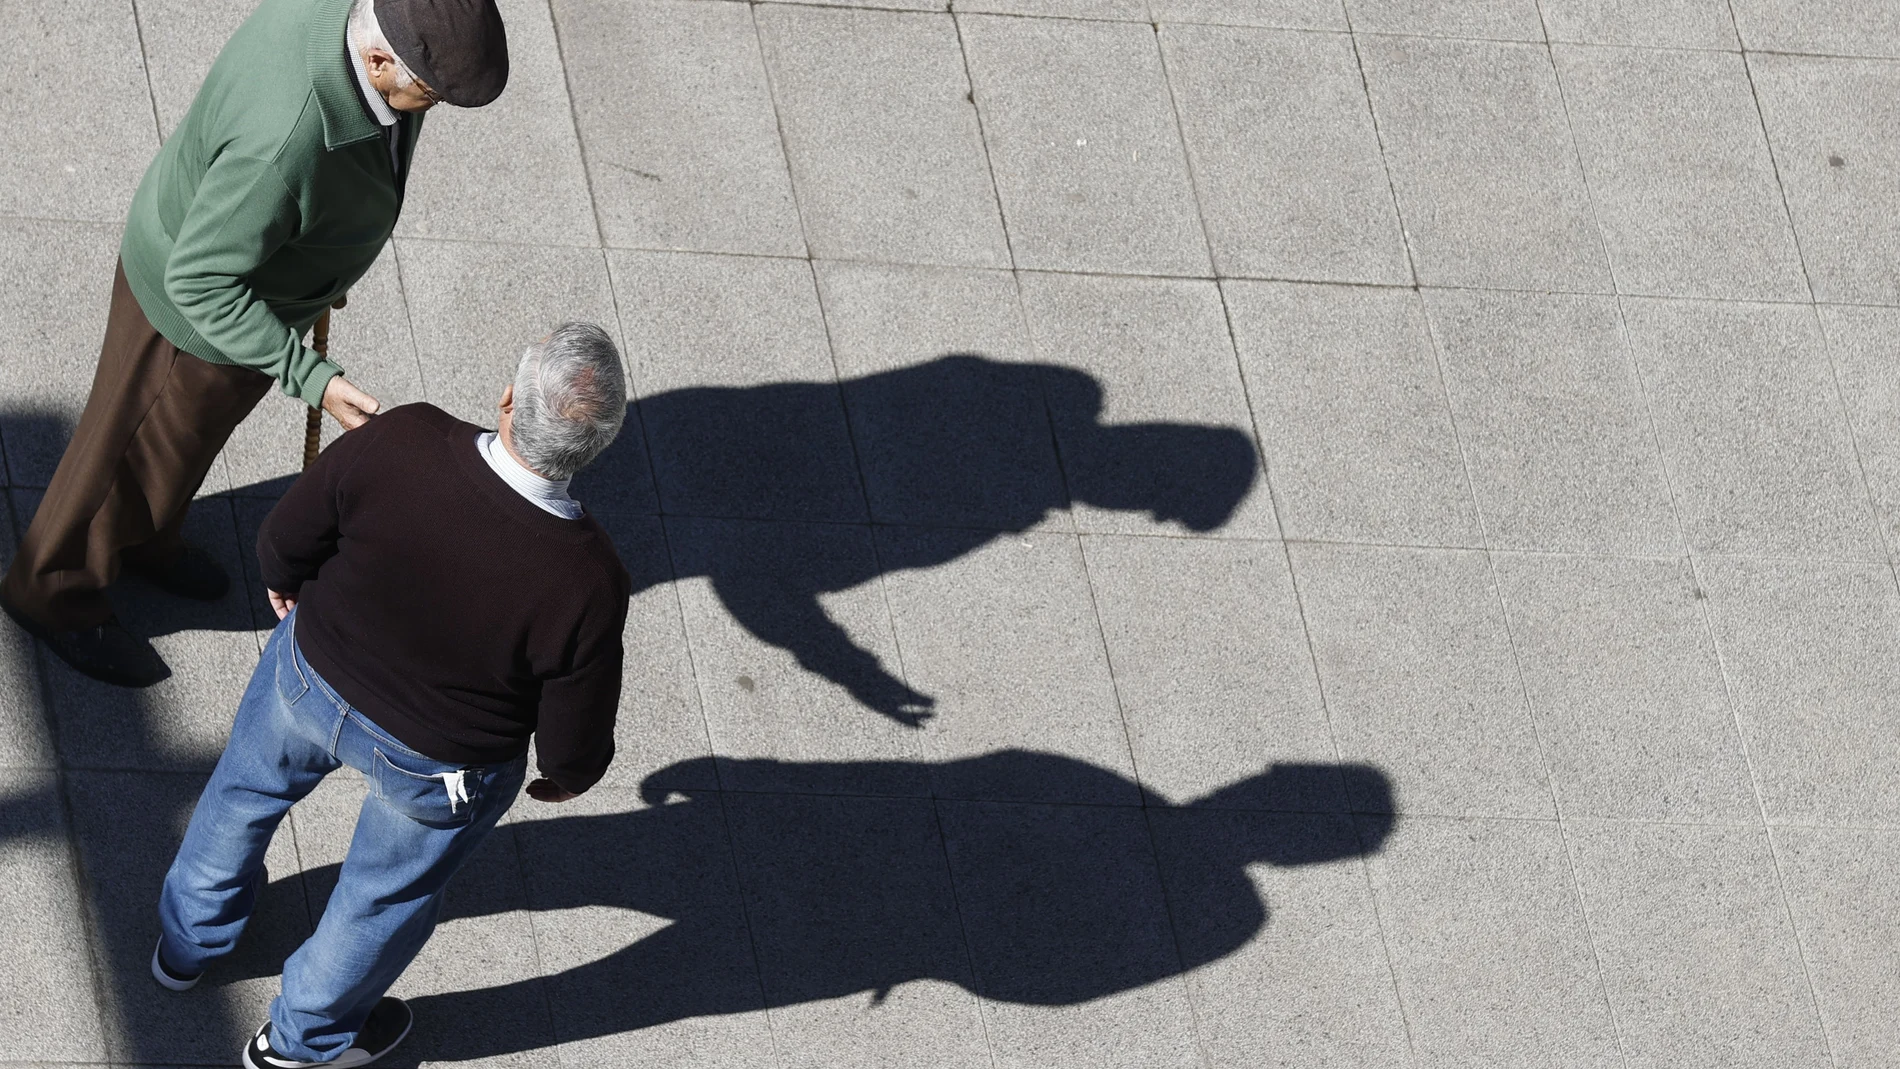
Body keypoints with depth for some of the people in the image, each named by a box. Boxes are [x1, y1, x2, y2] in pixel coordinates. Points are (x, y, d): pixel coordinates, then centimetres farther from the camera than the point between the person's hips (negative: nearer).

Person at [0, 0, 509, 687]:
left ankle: (141, 537, 60)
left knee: (194, 427, 32)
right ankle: (56, 590, 46)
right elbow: (201, 284, -33)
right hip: (199, 308, -7)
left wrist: (328, 256, 15)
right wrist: (313, 381, -37)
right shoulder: (285, 144, -47)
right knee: (142, 449, 20)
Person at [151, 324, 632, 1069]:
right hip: (439, 766, -2)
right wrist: (565, 777, 4)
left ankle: (190, 939, 63)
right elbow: (575, 749, -21)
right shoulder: (586, 587, -37)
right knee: (388, 895, 30)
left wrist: (285, 581, 10)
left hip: (312, 673, 2)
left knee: (248, 787, 36)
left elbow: (285, 538, -14)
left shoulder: (399, 443, -34)